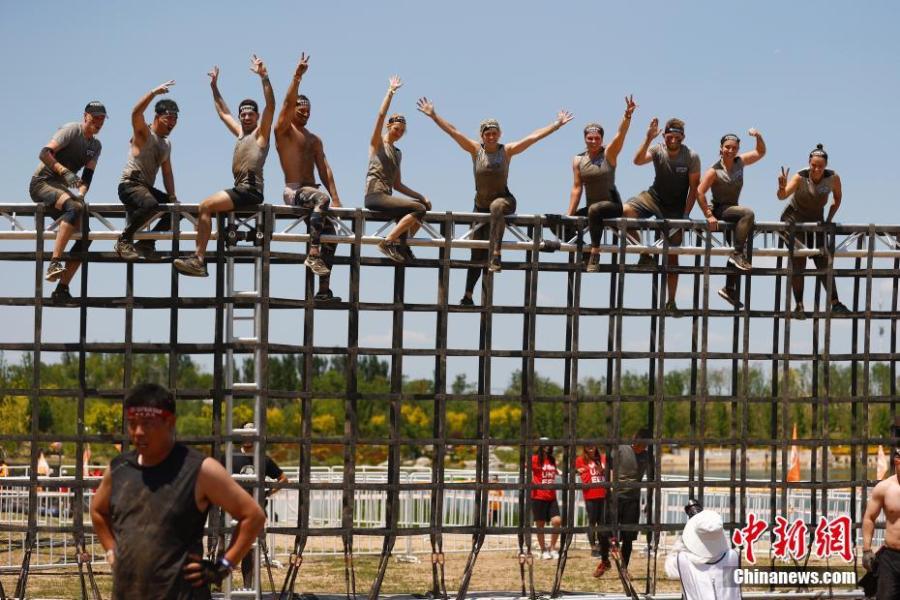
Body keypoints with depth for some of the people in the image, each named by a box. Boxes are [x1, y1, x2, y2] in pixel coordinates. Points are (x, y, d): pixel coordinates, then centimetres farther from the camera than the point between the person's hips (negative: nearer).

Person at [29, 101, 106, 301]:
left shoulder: (96, 146, 15)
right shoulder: (71, 131, -8)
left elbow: (88, 175, 3)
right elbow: (44, 154, -21)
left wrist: (81, 194, -17)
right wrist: (65, 172, -34)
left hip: (63, 188, 8)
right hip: (42, 183, -8)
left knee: (85, 236, -2)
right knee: (74, 207, -35)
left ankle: (62, 289, 0)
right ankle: (54, 264, -43)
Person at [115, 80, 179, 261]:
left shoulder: (166, 144, 21)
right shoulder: (143, 133, -1)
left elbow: (167, 173, 21)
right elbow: (136, 113, -22)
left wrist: (172, 196, 8)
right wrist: (154, 92, -30)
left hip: (147, 188, 8)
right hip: (130, 184, -8)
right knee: (151, 204, -36)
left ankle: (146, 242, 6)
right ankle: (124, 240, -21)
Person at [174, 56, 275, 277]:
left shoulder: (261, 133, 2)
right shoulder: (240, 133, 25)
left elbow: (270, 106, -12)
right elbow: (223, 112, 38)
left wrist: (264, 77, -19)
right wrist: (214, 87, 37)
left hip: (250, 190, -9)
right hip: (240, 190, 9)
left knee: (206, 206, -20)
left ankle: (199, 259, -23)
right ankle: (199, 261, -2)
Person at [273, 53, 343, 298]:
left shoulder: (314, 140, 22)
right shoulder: (284, 130, 5)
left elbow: (324, 170, 13)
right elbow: (288, 102, -13)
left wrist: (336, 199, 3)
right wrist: (297, 76, -22)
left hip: (310, 192, 8)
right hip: (292, 192, -8)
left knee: (330, 233, 1)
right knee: (321, 198, -36)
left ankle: (324, 289, 3)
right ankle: (313, 254, -41)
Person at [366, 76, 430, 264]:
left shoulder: (397, 153, 24)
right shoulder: (377, 143, 6)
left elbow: (397, 185, 22)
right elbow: (381, 115, -9)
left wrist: (420, 196, 12)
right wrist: (391, 91, -4)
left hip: (387, 196, 8)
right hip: (374, 195, -8)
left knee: (424, 206, 4)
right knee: (418, 208, -21)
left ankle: (401, 244, 1)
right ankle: (387, 243, -21)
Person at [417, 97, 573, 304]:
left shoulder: (507, 150, -6)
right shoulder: (475, 149, -3)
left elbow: (534, 137, -8)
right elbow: (452, 131, -7)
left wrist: (558, 124, -11)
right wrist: (433, 116, -13)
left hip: (504, 200, -3)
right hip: (481, 206, 3)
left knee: (497, 206, -42)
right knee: (477, 254, 9)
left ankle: (495, 254, -52)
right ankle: (468, 296, 24)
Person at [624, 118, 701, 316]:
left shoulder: (691, 157, -14)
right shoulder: (657, 150, -11)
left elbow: (694, 187, -9)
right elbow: (638, 161, -30)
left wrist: (685, 215, -14)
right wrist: (648, 139, -43)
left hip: (675, 207, -1)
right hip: (654, 197, 1)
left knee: (672, 255, 1)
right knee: (625, 210, -28)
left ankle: (671, 302, 10)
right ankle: (644, 254, -11)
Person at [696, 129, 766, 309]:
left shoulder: (740, 162, 4)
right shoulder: (714, 171, -13)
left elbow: (760, 152, 13)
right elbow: (699, 193, -18)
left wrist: (758, 137, -7)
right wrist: (709, 215, -22)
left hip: (732, 210, 7)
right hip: (719, 210, -7)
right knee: (748, 213, -32)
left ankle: (729, 289, 17)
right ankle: (738, 254, -27)